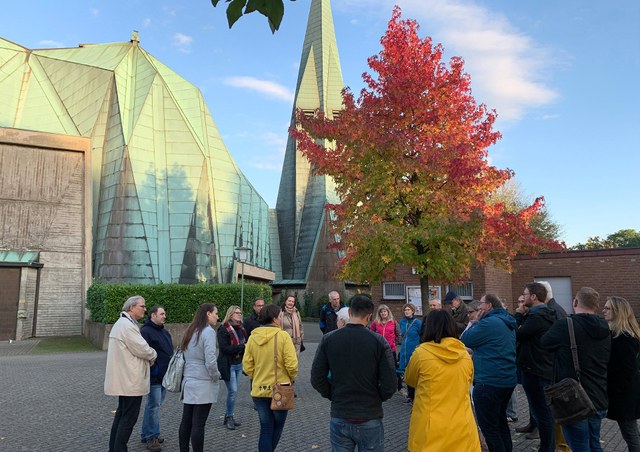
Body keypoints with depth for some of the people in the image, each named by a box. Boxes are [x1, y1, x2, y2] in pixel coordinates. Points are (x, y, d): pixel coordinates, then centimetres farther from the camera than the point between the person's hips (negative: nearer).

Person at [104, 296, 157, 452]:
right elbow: (142, 349, -22)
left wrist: (148, 357, 6)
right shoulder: (127, 325, -20)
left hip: (124, 379, 11)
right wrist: (153, 355, -2)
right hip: (131, 381, -11)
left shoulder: (122, 323, 15)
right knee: (129, 417, -3)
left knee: (122, 414, 19)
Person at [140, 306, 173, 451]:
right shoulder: (145, 331, -13)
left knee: (157, 404, 14)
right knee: (154, 405, -4)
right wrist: (153, 369, -21)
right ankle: (151, 436, 6)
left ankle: (147, 433, 26)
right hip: (154, 376, -9)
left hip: (164, 375, 9)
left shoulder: (164, 332, 17)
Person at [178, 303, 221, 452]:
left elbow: (185, 356, 13)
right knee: (198, 424, -1)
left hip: (188, 381, 8)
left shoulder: (190, 330, 9)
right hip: (203, 384, -8)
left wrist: (189, 374, 16)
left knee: (186, 421, 13)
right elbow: (210, 361, -21)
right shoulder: (208, 331, -15)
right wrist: (216, 377, -6)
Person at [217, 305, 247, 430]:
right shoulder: (223, 329, -13)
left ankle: (228, 417, 24)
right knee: (233, 391, -5)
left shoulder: (241, 328, 8)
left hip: (238, 364, 7)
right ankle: (230, 417, 10)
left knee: (232, 391, 13)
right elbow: (224, 348, -20)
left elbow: (246, 343, 12)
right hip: (228, 365, -7)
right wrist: (242, 346, -23)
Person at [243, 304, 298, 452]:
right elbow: (292, 364, -18)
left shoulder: (253, 337, -4)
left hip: (259, 390, 3)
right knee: (277, 426, 19)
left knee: (266, 429, 14)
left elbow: (247, 366, -2)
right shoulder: (283, 336, -15)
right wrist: (292, 378, 2)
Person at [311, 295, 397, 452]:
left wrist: (334, 396, 9)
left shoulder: (328, 339, -6)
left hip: (339, 418, 2)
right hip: (370, 419, -1)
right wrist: (375, 399, 6)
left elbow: (317, 379, -5)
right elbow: (389, 385, -12)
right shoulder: (378, 341, -11)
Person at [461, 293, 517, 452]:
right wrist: (476, 325, 14)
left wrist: (471, 325, 5)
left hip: (489, 382, -10)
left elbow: (466, 340, -11)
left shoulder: (489, 322, -18)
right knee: (500, 421, 22)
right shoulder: (507, 323, 13)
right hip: (507, 380, 10)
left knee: (489, 426, 0)